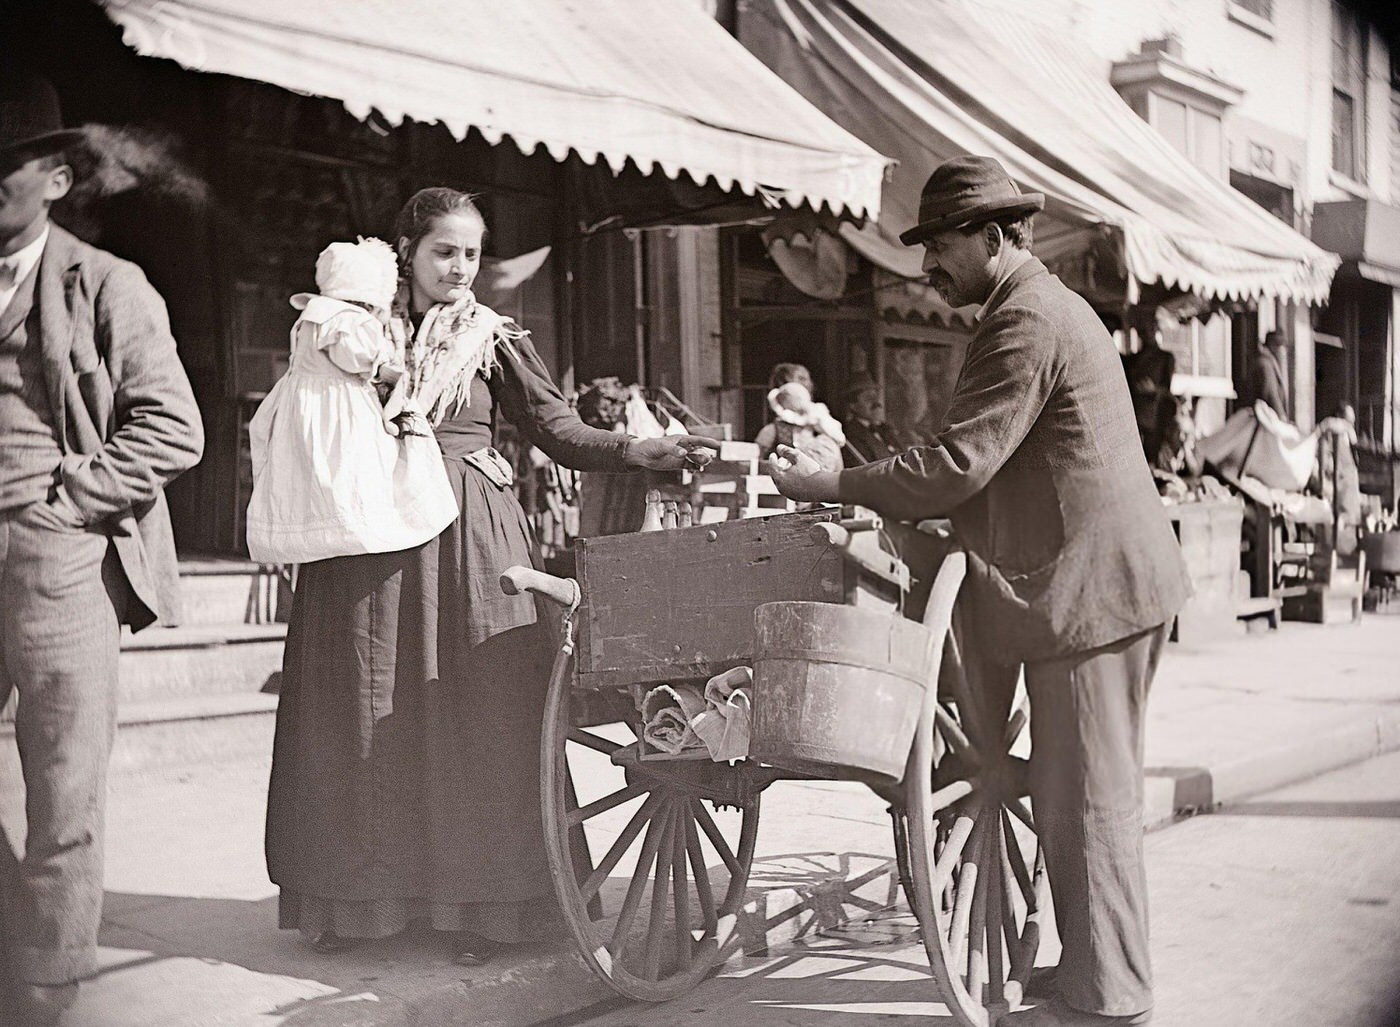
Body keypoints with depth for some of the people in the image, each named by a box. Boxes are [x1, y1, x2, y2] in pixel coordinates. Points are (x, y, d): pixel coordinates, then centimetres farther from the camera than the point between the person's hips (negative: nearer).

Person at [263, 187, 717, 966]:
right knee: (367, 718, 4)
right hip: (373, 542, 2)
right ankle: (357, 899, 16)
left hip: (469, 540, -1)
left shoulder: (495, 340, 5)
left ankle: (477, 902, 7)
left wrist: (647, 451, -13)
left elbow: (560, 430, 1)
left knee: (472, 717, -2)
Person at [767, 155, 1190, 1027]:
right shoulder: (1048, 308, 20)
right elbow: (991, 464, 23)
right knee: (1087, 795, 16)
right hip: (1096, 585, 11)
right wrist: (906, 504, 15)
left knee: (1084, 800, -4)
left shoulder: (1027, 322, -15)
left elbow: (959, 463, -21)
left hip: (1088, 588, -11)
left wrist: (829, 487, -15)